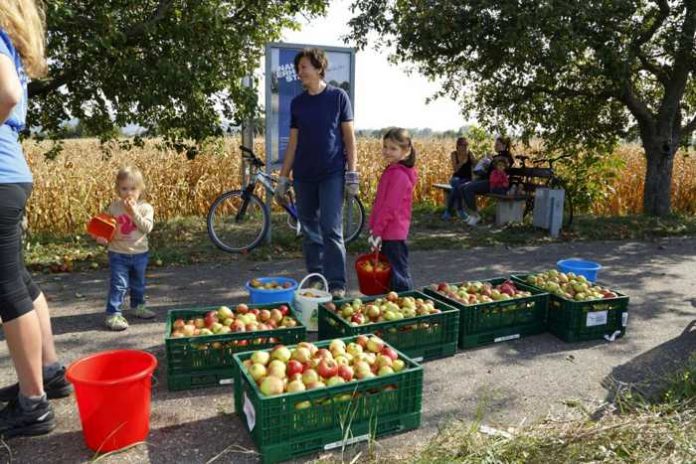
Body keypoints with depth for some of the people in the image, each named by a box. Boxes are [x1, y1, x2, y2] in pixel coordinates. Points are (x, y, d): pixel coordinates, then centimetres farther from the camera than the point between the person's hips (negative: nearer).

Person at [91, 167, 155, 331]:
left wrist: (134, 212, -25)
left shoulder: (145, 208, -7)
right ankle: (113, 314, 0)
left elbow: (147, 228, -20)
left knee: (138, 283, 20)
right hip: (118, 254, -1)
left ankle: (138, 306, 40)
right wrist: (101, 237, -13)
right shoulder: (114, 207, -3)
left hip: (139, 254, 2)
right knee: (119, 285, -7)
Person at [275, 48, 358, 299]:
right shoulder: (297, 103, 10)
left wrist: (352, 173, -8)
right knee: (310, 232, 8)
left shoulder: (338, 96, 1)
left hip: (332, 174, -4)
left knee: (331, 230, -9)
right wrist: (283, 178, 8)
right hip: (303, 176, 4)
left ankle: (336, 284, -2)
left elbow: (348, 136, 0)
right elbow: (293, 143, 12)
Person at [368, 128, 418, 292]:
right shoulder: (392, 171, 13)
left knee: (398, 275, -2)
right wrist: (376, 229, 17)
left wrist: (376, 231, -18)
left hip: (393, 234, -10)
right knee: (392, 271, 18)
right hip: (390, 233, 10)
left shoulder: (399, 174, -18)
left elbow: (390, 207, -21)